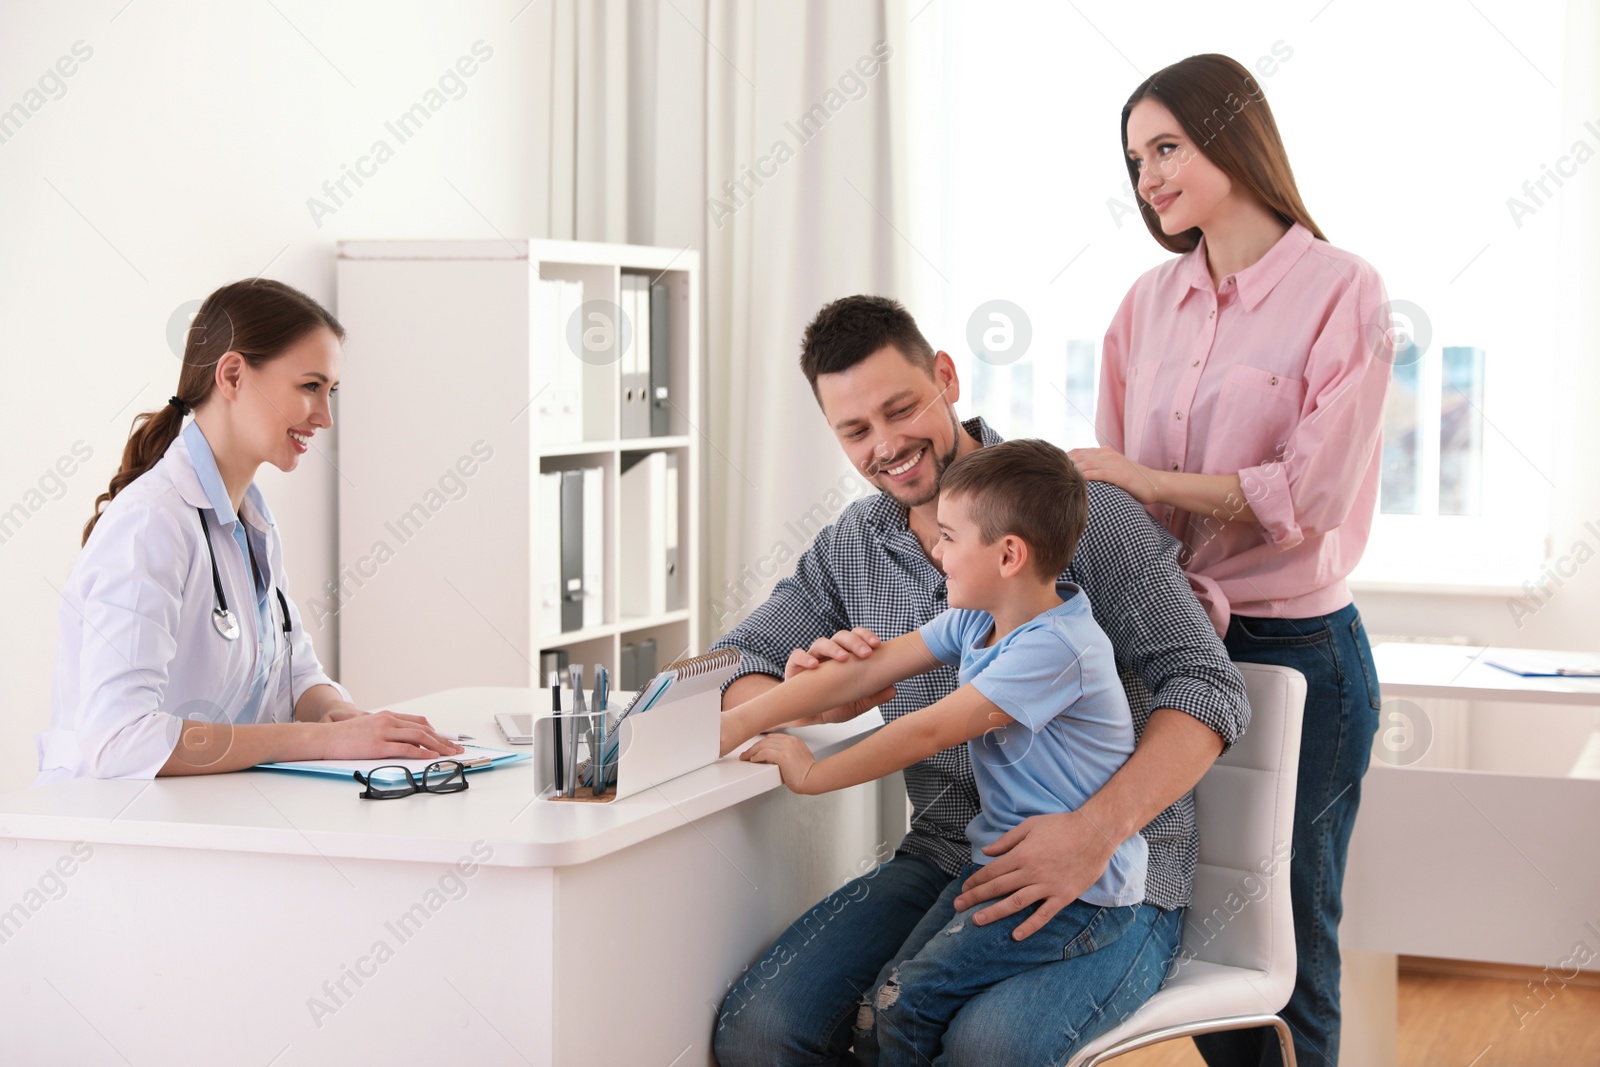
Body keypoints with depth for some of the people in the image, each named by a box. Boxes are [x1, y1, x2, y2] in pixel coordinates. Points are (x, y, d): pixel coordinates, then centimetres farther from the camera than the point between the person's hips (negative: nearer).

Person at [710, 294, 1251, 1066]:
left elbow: (1206, 684, -13)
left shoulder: (1076, 505, -8)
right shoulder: (851, 548, 10)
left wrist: (1099, 829, -31)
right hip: (944, 860, 5)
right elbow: (726, 670, 10)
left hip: (1112, 880, -5)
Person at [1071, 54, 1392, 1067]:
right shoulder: (1149, 306, 8)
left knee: (1289, 939, 5)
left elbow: (1311, 493, -16)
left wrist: (1146, 481, -12)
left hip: (1295, 650, -5)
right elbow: (1116, 483, 12)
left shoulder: (1341, 290, -9)